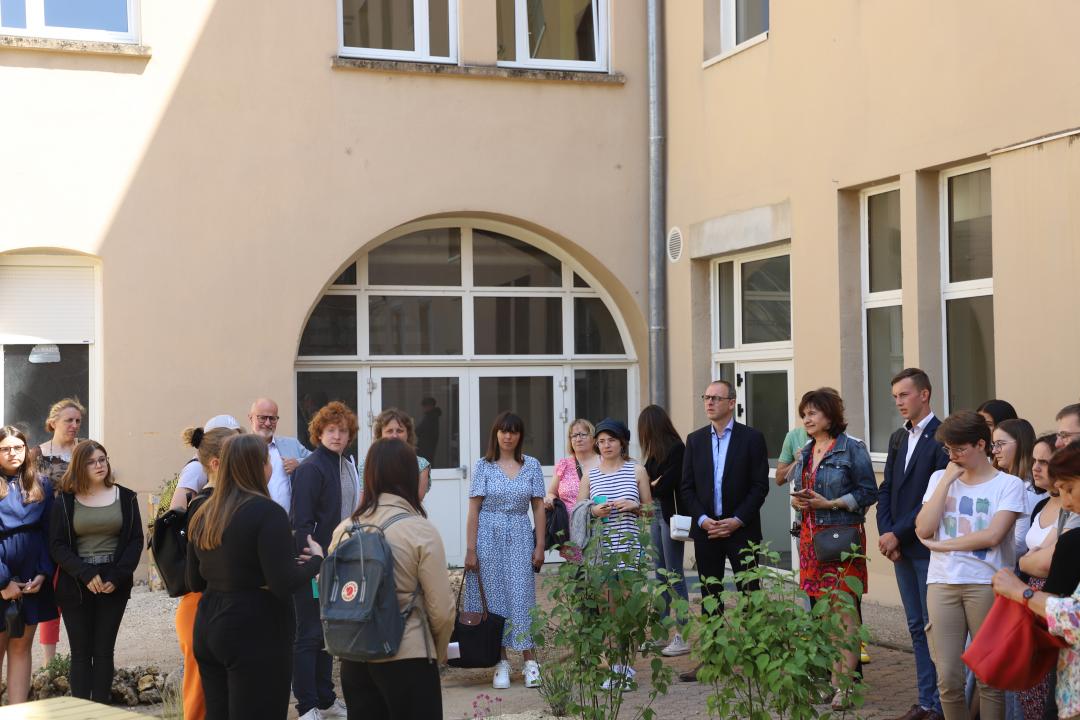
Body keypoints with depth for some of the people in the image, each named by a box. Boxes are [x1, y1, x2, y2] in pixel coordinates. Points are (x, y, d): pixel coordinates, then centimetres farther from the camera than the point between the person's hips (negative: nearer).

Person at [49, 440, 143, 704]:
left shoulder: (125, 497, 5)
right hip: (76, 586, -1)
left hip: (114, 584, 1)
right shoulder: (65, 501, 2)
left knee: (104, 651, 3)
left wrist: (118, 576, -11)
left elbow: (136, 540, 2)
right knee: (81, 653, 1)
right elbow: (57, 545, -4)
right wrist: (85, 574, -16)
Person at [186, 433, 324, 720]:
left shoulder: (202, 514, 8)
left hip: (208, 627, 8)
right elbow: (284, 584, -20)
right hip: (257, 632, -7)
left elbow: (195, 583, 15)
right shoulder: (267, 512, -14)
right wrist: (316, 560, -3)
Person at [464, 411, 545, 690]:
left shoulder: (532, 466, 6)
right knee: (494, 597, 2)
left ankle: (530, 661, 3)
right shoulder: (483, 466, 1)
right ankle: (501, 662, 9)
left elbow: (538, 507, 7)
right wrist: (470, 549, -6)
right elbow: (474, 509, -1)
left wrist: (539, 546, 1)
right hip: (489, 537, -1)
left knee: (522, 596, -2)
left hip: (519, 538, 1)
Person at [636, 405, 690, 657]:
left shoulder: (677, 448, -13)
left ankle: (682, 637, -2)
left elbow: (666, 484, -18)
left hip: (670, 515, -9)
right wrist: (652, 484, -9)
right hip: (656, 515, 9)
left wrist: (650, 486, -4)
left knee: (674, 576, -6)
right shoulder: (656, 450, 12)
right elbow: (650, 480, 10)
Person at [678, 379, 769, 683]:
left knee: (750, 595, 0)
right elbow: (686, 487, 8)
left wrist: (736, 521, -13)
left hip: (741, 529, -3)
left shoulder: (752, 438, -2)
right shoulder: (695, 439, 9)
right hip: (705, 529, 4)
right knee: (710, 595, 8)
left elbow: (760, 486, -6)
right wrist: (702, 519, -7)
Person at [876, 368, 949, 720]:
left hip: (928, 548, -8)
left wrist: (898, 534, -14)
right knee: (917, 628, 12)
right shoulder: (898, 438, 14)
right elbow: (886, 490, 14)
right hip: (900, 547, 8)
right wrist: (886, 534, 0)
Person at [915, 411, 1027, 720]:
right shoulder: (940, 478, 12)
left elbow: (992, 535, -12)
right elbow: (924, 530, -1)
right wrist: (948, 480, -2)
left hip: (986, 584, -3)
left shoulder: (1008, 484, 0)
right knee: (948, 679, 1)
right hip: (942, 583, 3)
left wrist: (941, 545, -4)